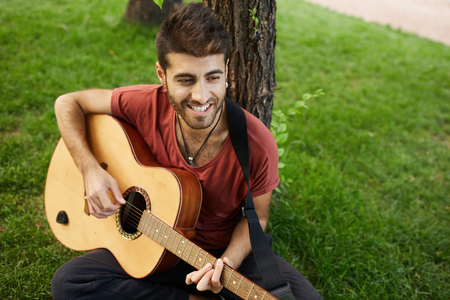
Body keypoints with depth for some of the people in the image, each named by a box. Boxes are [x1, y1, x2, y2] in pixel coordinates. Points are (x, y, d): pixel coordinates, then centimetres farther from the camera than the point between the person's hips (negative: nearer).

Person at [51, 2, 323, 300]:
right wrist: (90, 169, -20)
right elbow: (68, 103, -5)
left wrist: (227, 264, -24)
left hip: (226, 249, -2)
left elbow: (256, 217, -6)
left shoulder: (258, 145, -23)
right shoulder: (148, 105, -19)